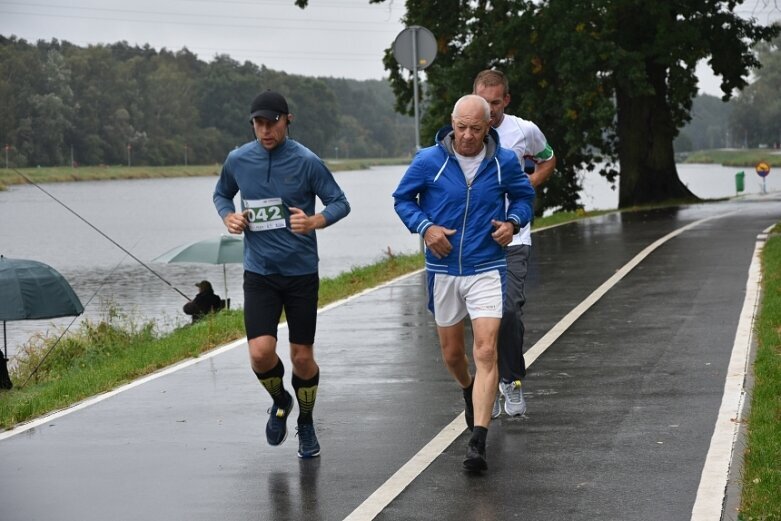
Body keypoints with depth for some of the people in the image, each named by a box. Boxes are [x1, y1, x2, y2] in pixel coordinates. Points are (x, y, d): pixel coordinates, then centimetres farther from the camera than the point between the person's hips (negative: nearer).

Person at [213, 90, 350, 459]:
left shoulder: (307, 162, -9)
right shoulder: (238, 160, -1)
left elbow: (339, 203, -3)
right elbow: (221, 194, 17)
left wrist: (314, 221, -23)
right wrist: (228, 217, -4)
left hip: (301, 272, -1)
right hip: (258, 273, 1)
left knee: (302, 357, 5)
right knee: (261, 353, -14)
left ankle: (306, 425, 30)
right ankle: (280, 401, 20)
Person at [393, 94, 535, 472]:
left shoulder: (504, 162, -5)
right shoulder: (429, 161, -7)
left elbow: (524, 197, 13)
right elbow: (402, 199, 6)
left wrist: (513, 222, -8)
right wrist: (425, 227, -12)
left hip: (487, 269, -1)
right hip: (443, 270, 2)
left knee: (485, 351, -14)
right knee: (452, 352, 14)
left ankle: (478, 443, -17)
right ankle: (469, 391, 50)